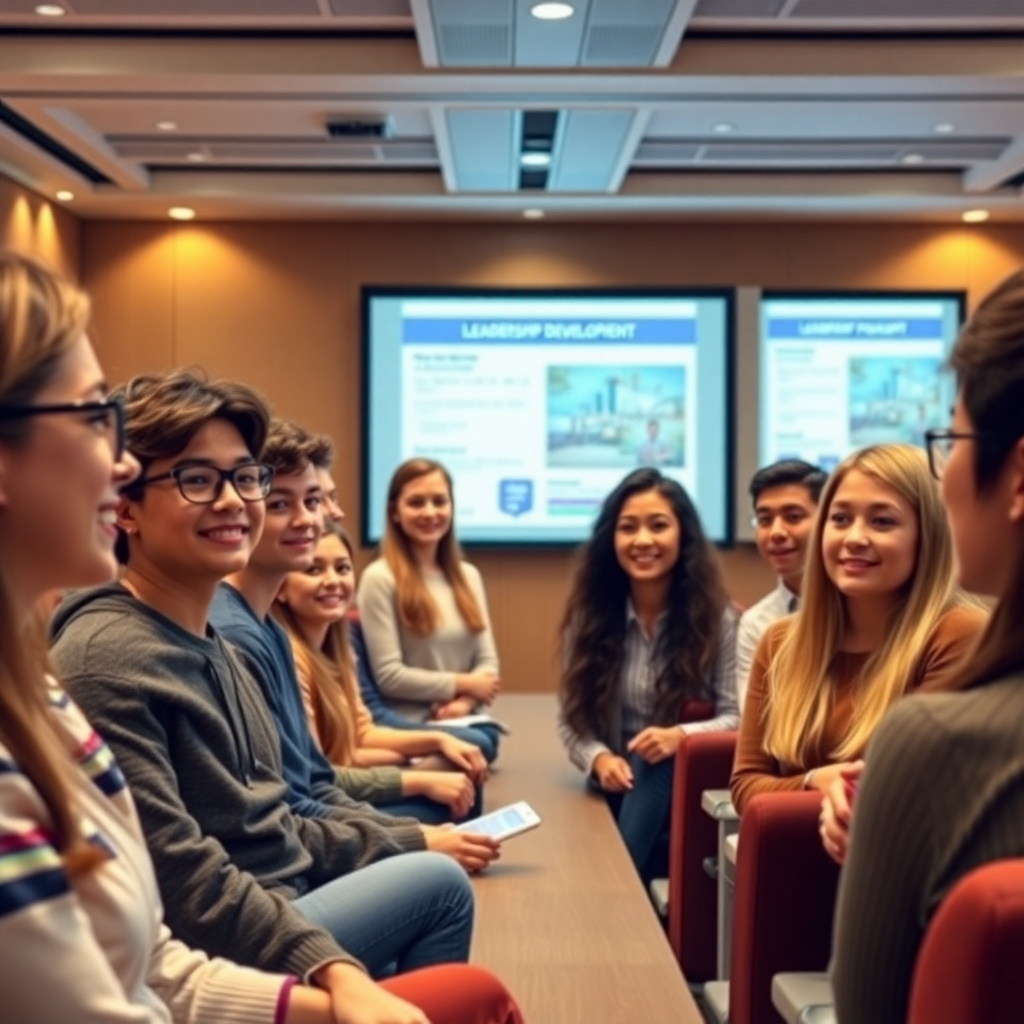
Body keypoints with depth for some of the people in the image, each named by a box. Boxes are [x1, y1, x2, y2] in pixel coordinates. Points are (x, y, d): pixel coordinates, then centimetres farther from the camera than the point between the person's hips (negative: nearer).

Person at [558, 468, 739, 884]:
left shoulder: (717, 618, -2)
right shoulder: (589, 617, 3)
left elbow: (735, 718, -5)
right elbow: (571, 720, 4)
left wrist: (680, 736, -25)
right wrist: (598, 757, -18)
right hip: (616, 791, 0)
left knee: (661, 769, -34)